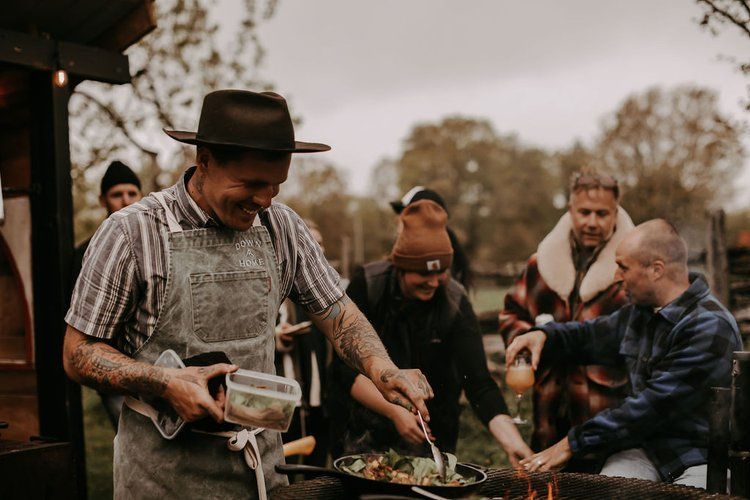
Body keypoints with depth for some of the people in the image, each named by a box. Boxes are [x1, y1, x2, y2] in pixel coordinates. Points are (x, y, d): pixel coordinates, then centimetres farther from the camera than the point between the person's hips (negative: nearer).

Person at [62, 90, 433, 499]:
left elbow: (337, 314, 5)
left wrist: (384, 372, -13)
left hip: (262, 459, 4)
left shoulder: (282, 227, -2)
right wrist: (166, 383, -24)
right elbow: (79, 353, -8)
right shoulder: (130, 233, -13)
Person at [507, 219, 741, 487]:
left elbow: (654, 405, -21)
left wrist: (573, 443, -17)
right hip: (644, 447, 5)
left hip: (701, 458, -5)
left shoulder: (710, 327, -18)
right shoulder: (643, 311, 9)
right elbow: (592, 335, 24)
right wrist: (544, 334, 0)